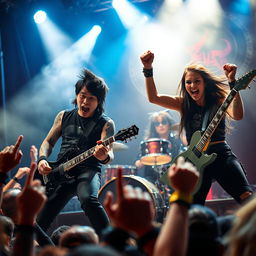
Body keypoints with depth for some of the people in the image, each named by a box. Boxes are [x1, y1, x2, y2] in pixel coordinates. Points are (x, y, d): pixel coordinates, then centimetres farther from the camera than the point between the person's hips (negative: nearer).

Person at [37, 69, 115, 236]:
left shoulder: (106, 123, 1)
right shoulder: (64, 117, 15)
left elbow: (109, 152, -12)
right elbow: (49, 142, 18)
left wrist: (105, 156, -38)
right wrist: (43, 160, -3)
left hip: (88, 171, -4)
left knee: (88, 199, -36)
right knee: (41, 221, -2)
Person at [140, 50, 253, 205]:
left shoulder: (218, 101, 2)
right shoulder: (183, 104, 9)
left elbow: (237, 115, -19)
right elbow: (153, 97, -2)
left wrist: (232, 82, -26)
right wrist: (148, 69, -13)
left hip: (222, 155, -2)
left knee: (247, 198, -19)